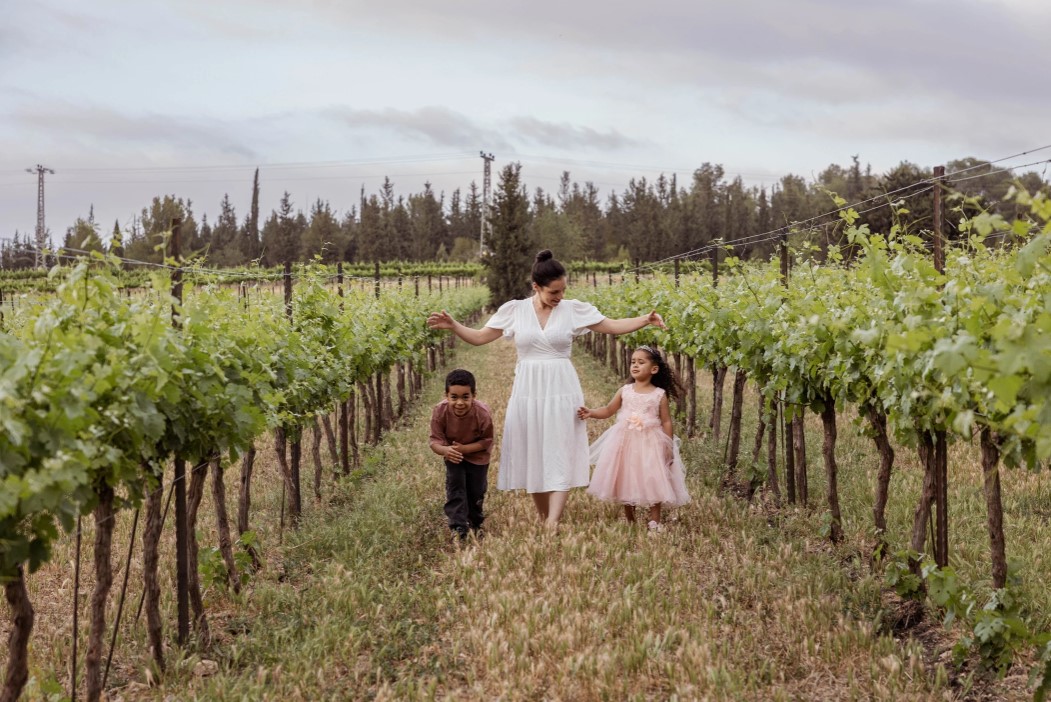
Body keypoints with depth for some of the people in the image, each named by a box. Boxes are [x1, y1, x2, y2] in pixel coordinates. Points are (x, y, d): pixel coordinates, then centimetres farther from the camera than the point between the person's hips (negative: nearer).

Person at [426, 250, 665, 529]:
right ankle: (543, 520, 18)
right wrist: (452, 325, -7)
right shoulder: (514, 310, 2)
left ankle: (553, 523, -14)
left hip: (562, 391, -1)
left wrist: (644, 320, -8)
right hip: (527, 391, 1)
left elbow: (613, 326, 5)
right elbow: (479, 337, 7)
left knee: (560, 456, -8)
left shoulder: (574, 309, 1)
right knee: (532, 456, 6)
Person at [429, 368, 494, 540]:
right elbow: (435, 441, -27)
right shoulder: (440, 412, -32)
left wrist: (464, 448, -37)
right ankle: (458, 527, -2)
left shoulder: (483, 414, -35)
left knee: (477, 490, 12)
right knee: (454, 487, -11)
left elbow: (487, 441, -23)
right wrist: (445, 450, -51)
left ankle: (475, 523, 42)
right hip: (453, 455, 0)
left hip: (477, 455, 0)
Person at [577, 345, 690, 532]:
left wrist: (669, 447, -6)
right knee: (626, 480, 9)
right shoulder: (625, 391, 2)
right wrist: (591, 413, -12)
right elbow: (608, 410, 5)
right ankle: (629, 520, 22)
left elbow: (666, 422, -2)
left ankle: (654, 520, 9)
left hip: (650, 443, -3)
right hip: (626, 441, 3)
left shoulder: (659, 394, -4)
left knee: (653, 480, -2)